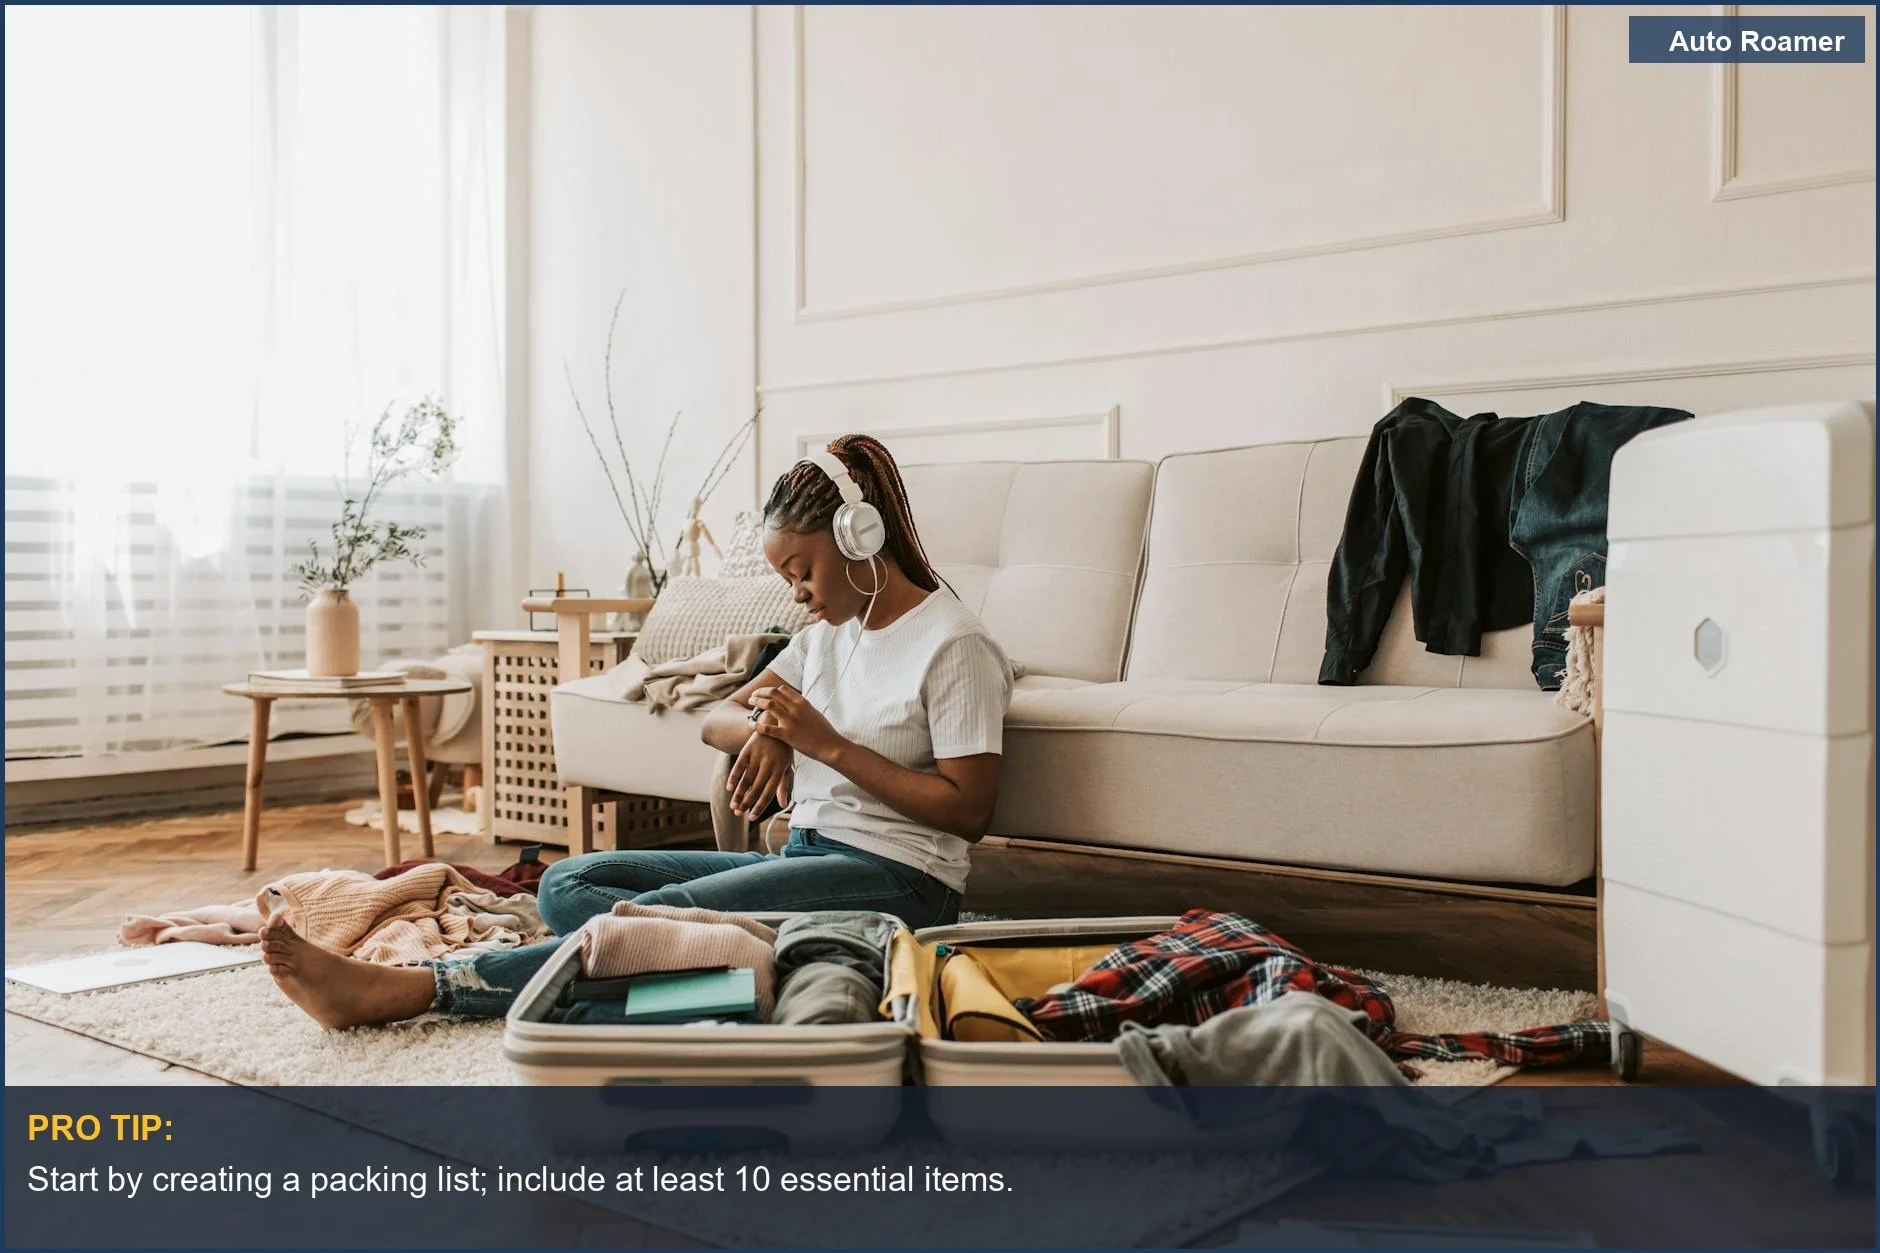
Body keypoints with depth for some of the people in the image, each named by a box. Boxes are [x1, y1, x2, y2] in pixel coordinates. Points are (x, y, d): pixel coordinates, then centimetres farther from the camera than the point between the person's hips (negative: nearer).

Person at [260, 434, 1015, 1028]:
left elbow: (969, 811, -13)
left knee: (661, 915, -28)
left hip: (895, 878, -9)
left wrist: (826, 742, -14)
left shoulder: (952, 644, -7)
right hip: (809, 858, 9)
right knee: (569, 885, -6)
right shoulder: (828, 630, 18)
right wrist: (765, 730, -6)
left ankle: (406, 990, -29)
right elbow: (717, 719, 18)